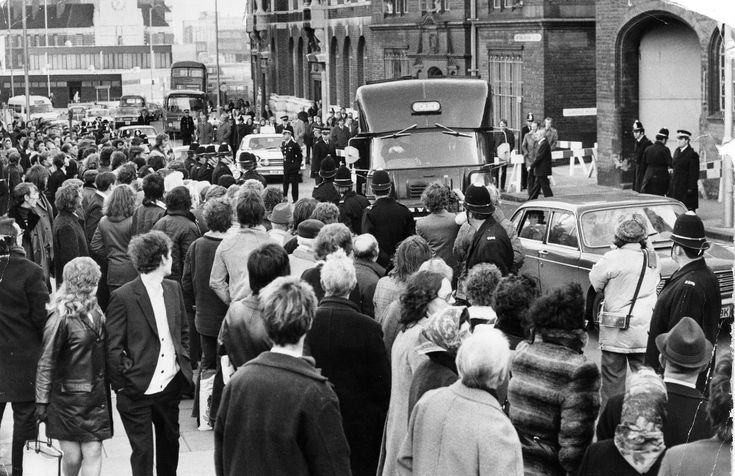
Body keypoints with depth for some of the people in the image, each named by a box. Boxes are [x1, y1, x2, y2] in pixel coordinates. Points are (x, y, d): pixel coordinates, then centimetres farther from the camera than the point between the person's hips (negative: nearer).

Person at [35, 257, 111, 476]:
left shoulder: (94, 310, 6)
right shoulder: (61, 318, -14)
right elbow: (46, 363, -10)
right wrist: (42, 401, -9)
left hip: (95, 396, 5)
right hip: (68, 398, -5)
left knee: (93, 453, -1)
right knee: (72, 457, 1)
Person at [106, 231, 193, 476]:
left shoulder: (174, 289, 5)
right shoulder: (123, 297, -15)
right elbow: (112, 347, -12)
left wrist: (183, 361, 8)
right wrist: (121, 383, -12)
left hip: (171, 385, 6)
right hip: (137, 391, -6)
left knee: (170, 442, 19)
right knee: (142, 452, 3)